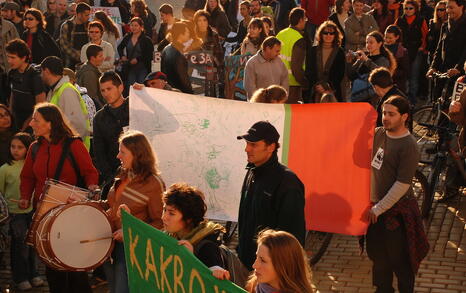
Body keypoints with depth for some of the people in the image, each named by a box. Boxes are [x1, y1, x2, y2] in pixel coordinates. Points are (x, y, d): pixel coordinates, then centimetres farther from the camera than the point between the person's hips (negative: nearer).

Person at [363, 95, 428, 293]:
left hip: (397, 210, -7)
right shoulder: (378, 134, 1)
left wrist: (378, 209, -17)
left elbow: (402, 184, -20)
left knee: (399, 259, 4)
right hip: (376, 205, 7)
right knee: (377, 254, 20)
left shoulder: (409, 146, -19)